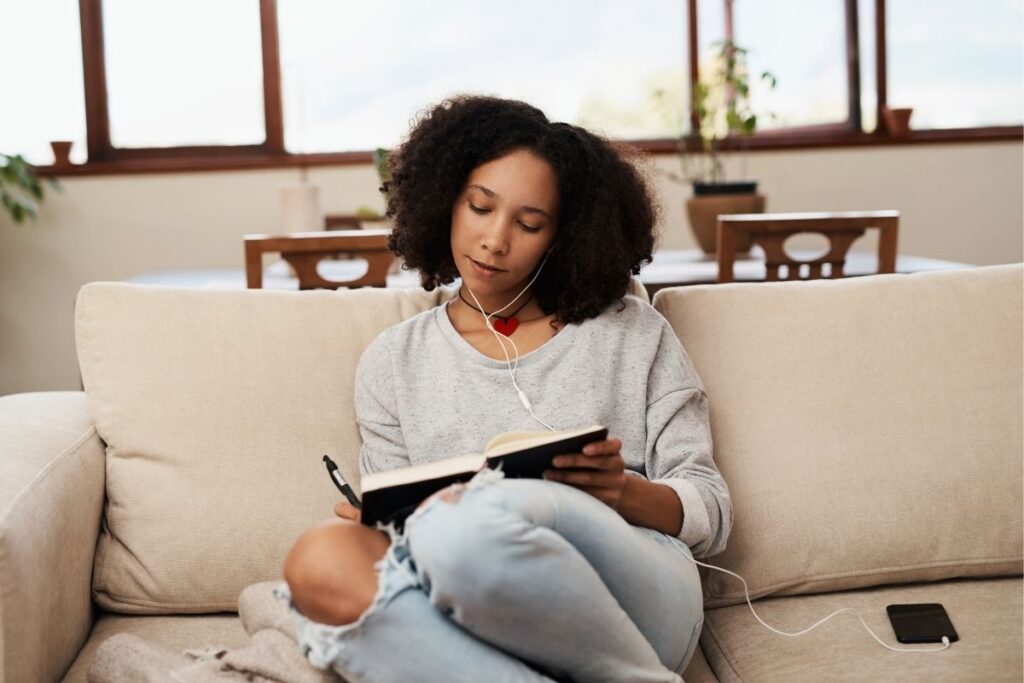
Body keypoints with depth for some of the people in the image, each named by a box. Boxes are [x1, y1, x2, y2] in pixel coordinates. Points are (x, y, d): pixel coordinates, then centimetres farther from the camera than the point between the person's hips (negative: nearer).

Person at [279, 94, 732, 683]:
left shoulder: (632, 333, 15)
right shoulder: (393, 363, 20)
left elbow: (712, 512, 12)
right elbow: (399, 529, 15)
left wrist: (625, 492, -10)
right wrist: (376, 520, -9)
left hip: (639, 593, -2)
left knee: (473, 521, -35)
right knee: (322, 562, -31)